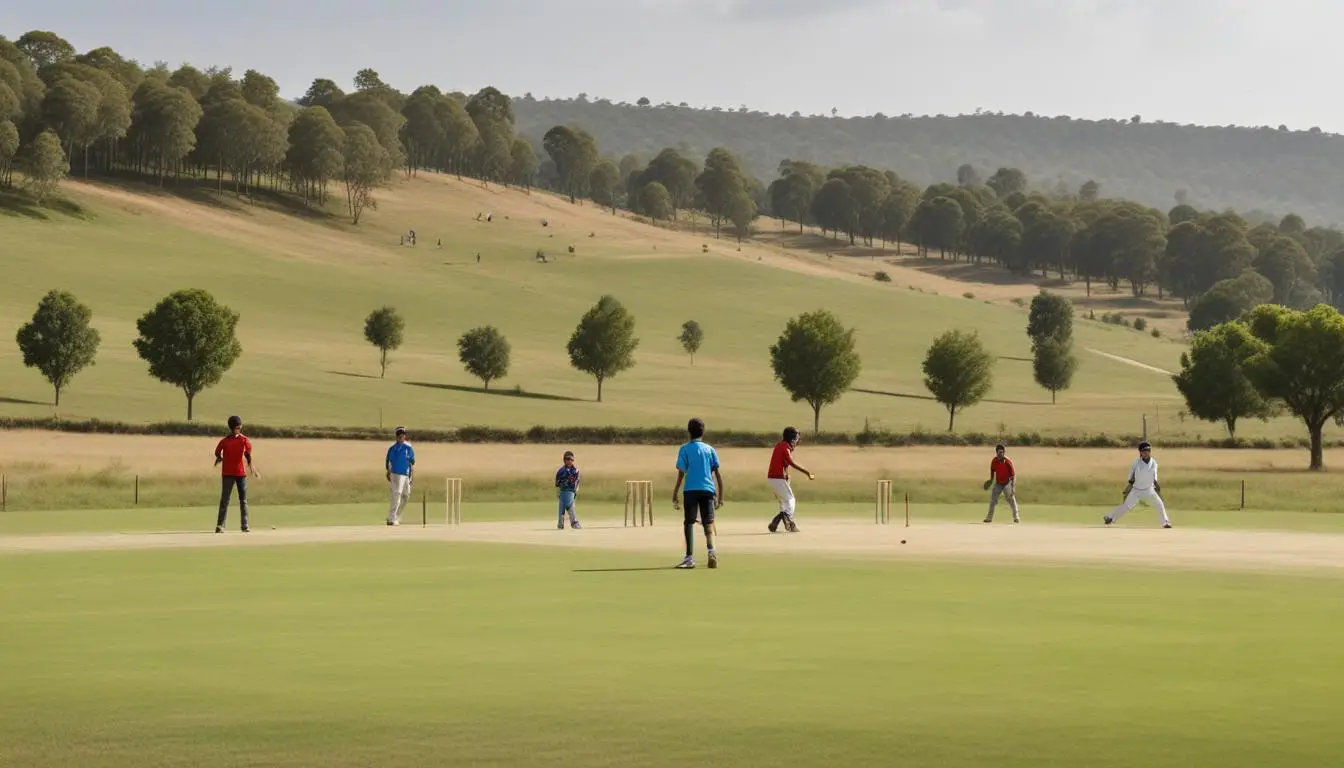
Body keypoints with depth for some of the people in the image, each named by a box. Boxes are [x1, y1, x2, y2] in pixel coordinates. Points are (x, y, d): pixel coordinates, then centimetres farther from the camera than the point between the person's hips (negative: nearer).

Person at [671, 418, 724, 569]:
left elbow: (681, 474, -2)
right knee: (708, 523, 9)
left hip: (691, 490, -2)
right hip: (708, 489, 2)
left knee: (689, 523, 2)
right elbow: (717, 473, 8)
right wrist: (720, 495, 11)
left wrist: (675, 494, 2)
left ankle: (690, 558, -6)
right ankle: (711, 550, -15)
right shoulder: (710, 449, 11)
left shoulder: (684, 449, 3)